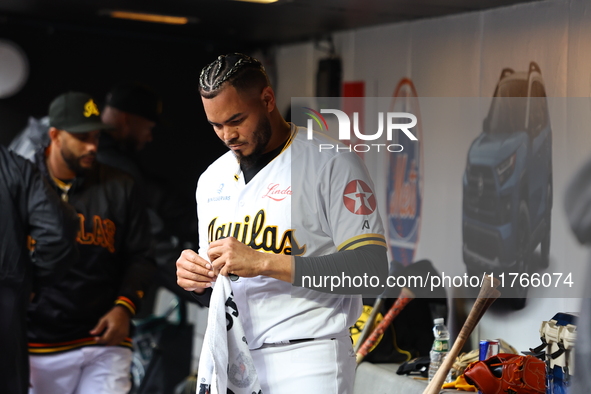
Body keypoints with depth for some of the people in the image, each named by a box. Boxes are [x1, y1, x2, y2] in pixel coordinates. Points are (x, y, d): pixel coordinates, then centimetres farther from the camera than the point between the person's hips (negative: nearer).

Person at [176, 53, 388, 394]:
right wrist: (197, 282, -3)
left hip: (307, 363, -5)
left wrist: (264, 263, -20)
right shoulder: (212, 179, 14)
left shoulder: (332, 163, -7)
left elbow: (372, 269, -17)